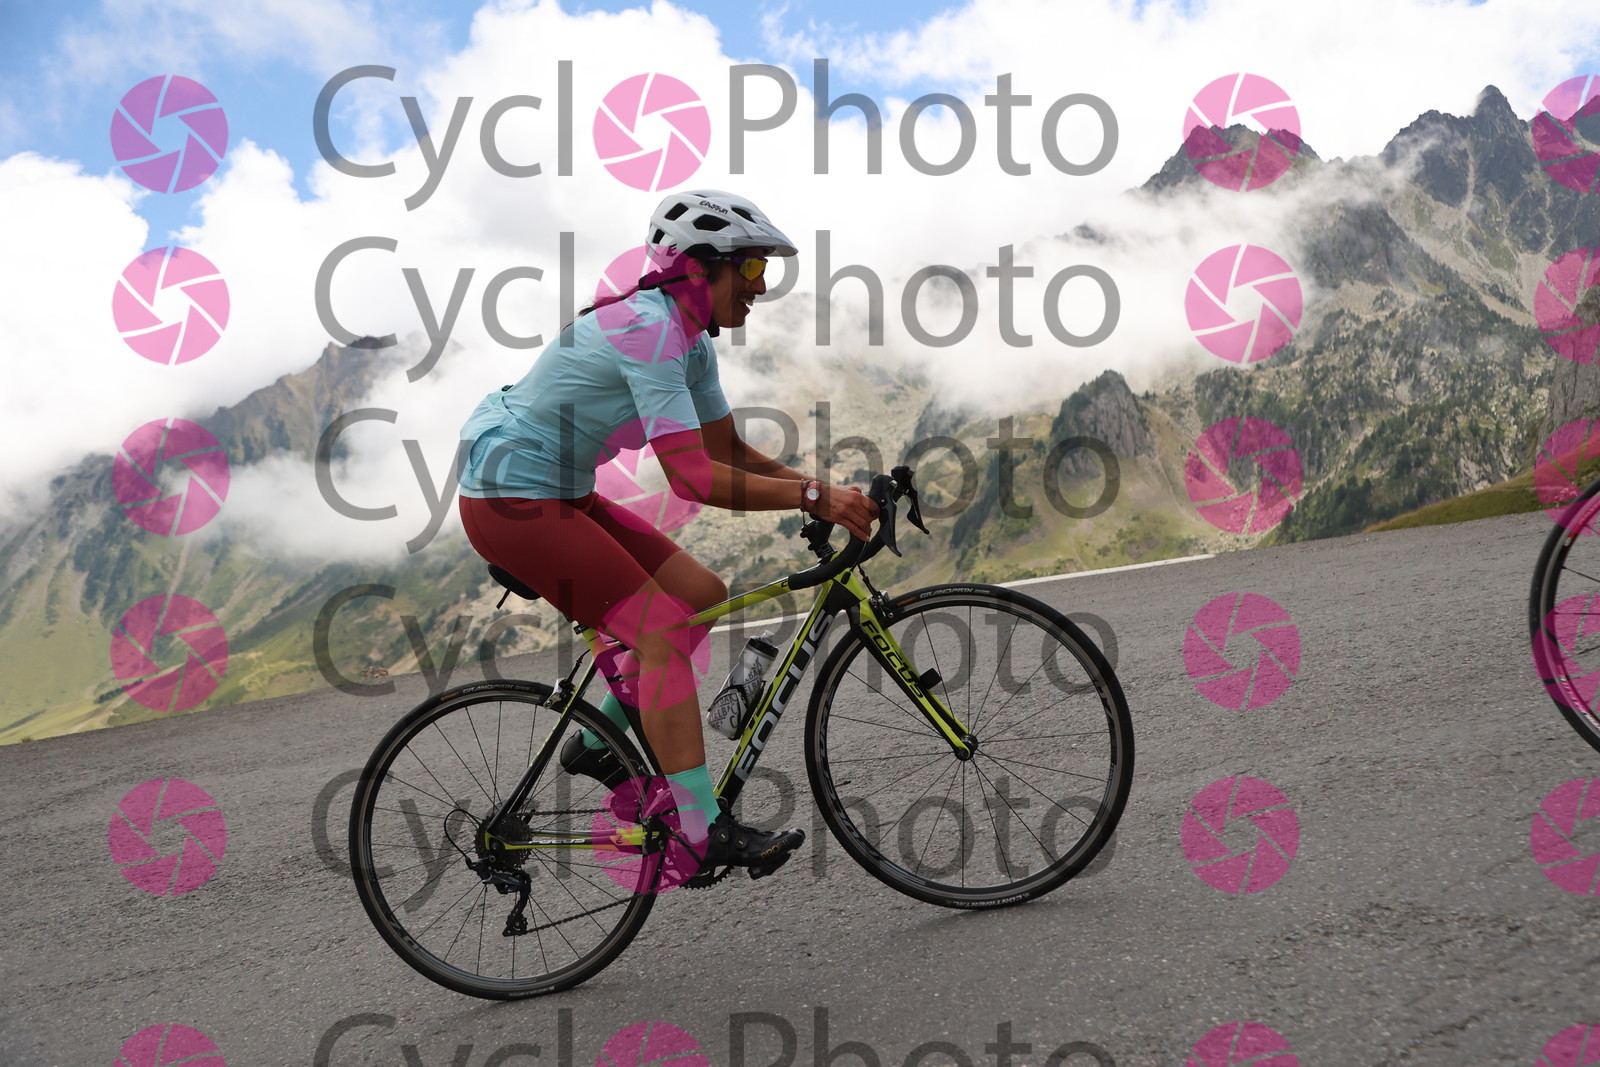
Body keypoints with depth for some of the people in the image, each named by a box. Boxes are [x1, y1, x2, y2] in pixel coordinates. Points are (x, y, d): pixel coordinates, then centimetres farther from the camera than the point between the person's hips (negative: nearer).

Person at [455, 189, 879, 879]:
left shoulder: (689, 336, 6)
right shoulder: (647, 330, -24)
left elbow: (729, 451, 10)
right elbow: (694, 477, -31)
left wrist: (822, 491, -3)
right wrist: (812, 496, -30)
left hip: (560, 493, 10)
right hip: (511, 501, -10)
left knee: (702, 595, 4)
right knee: (663, 630, -16)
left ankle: (600, 739, 16)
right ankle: (706, 833, -13)